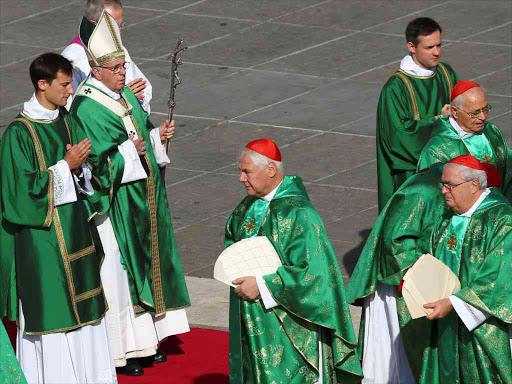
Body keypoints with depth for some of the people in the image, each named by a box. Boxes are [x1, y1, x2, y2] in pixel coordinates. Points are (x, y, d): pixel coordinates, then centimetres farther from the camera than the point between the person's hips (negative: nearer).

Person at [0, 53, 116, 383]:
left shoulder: (68, 122, 6)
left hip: (74, 229, 7)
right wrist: (66, 166, -18)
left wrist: (80, 168, -11)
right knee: (47, 310, -1)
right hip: (41, 236, -7)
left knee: (81, 305, 13)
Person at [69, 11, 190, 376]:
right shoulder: (87, 107, -17)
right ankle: (119, 348, 3)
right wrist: (128, 151, -28)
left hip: (142, 197, 9)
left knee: (146, 260, 15)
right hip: (113, 202, -9)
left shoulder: (126, 94, 9)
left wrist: (158, 136, -1)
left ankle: (145, 337, 26)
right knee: (117, 269, -4)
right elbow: (95, 159, -21)